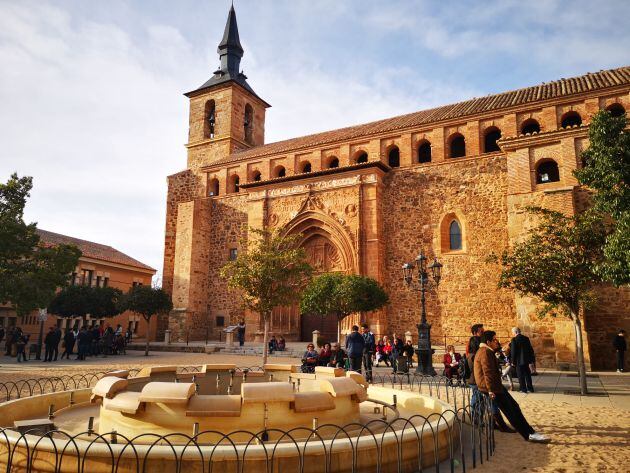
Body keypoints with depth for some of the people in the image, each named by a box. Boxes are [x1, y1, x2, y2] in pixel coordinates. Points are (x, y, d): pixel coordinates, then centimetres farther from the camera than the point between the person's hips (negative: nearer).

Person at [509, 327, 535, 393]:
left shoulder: (514, 340, -14)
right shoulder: (526, 338, 6)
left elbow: (513, 351, -14)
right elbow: (531, 349, 10)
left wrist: (513, 361, -7)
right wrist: (531, 359, 16)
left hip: (519, 360, -6)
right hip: (526, 360, 6)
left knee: (521, 375, 2)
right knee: (527, 374, 15)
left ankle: (523, 389, 5)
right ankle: (530, 388, 20)